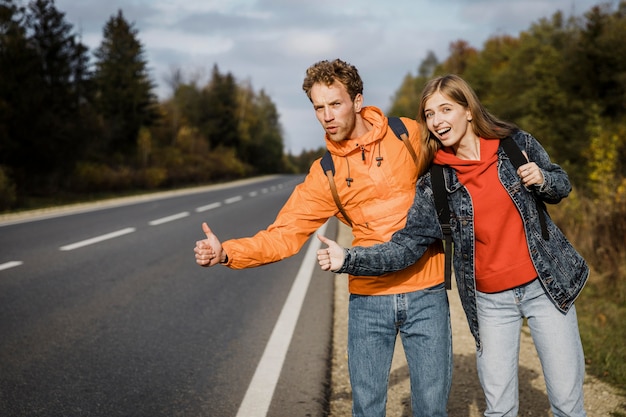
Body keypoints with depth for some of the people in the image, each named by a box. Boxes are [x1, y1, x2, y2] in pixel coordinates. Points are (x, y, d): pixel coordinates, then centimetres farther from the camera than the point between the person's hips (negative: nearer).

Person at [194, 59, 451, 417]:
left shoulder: (410, 135, -4)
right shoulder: (324, 176, -1)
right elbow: (284, 235, -4)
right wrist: (226, 252, -19)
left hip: (426, 295, -1)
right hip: (367, 300, 1)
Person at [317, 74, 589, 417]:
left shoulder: (516, 143, -4)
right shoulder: (435, 185, -5)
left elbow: (561, 186, 11)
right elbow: (406, 246, -9)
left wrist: (542, 179, -12)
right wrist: (348, 260, -22)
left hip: (546, 285, 0)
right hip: (491, 301, 0)